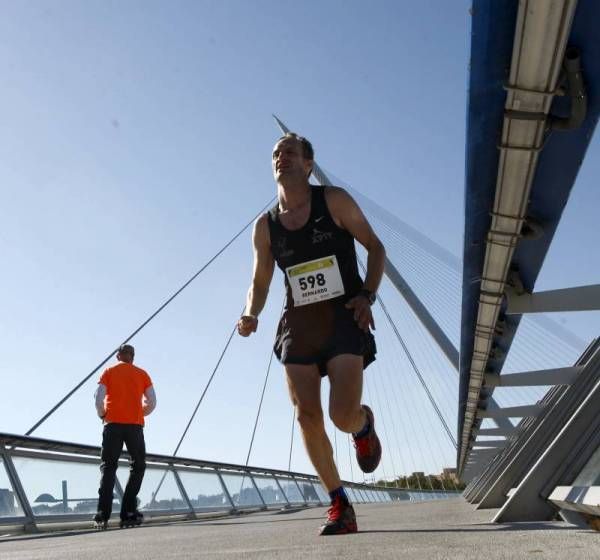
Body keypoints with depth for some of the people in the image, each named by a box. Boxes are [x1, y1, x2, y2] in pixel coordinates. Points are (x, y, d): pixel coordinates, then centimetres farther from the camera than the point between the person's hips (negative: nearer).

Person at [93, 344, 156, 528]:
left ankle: (103, 513, -6)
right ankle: (128, 513, -1)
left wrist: (103, 416, 15)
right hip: (135, 425, 0)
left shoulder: (109, 372, 10)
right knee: (138, 467, 8)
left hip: (113, 424, 1)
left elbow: (98, 398, -2)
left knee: (108, 467, 6)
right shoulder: (142, 374, 11)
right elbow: (152, 402, 4)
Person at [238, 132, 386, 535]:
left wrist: (368, 295, -13)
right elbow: (260, 283, 14)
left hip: (344, 318, -3)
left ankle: (365, 424, 25)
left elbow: (376, 248, 3)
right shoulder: (265, 227, 8)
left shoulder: (335, 201, -1)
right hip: (298, 324, 3)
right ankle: (340, 504, 16)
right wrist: (250, 314, -7)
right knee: (307, 418, -4)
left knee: (343, 416, -15)